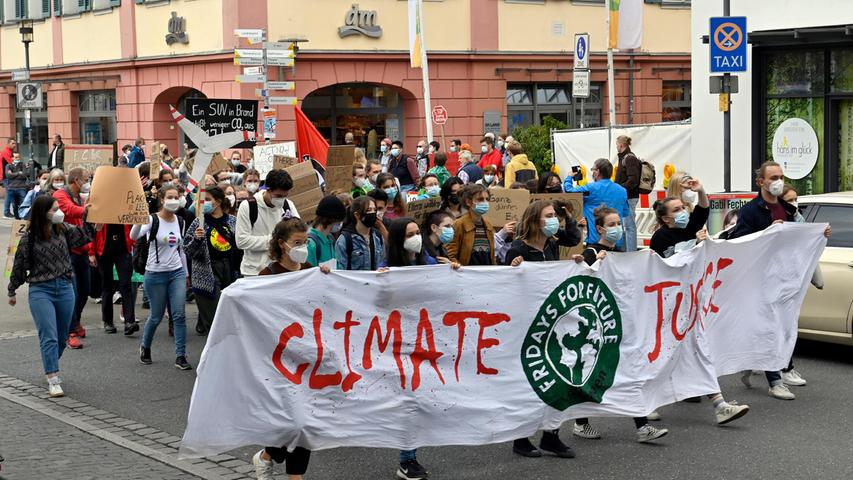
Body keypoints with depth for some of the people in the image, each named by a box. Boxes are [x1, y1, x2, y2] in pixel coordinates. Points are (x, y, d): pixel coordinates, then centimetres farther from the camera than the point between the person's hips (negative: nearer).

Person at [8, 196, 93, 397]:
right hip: (40, 290, -4)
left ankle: (51, 367, 36)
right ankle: (53, 381, -15)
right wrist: (12, 291, 11)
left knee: (62, 336, 14)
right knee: (49, 337, -13)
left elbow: (83, 237, 10)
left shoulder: (63, 229, 3)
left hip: (65, 288, 5)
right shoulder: (29, 237, -7)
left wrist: (86, 216, -3)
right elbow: (19, 265, 3)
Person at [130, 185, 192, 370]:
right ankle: (145, 347, 32)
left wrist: (185, 273, 17)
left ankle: (180, 357, -2)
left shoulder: (180, 221, 7)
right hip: (156, 273, -4)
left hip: (177, 272, 4)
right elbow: (134, 236, -29)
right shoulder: (152, 220, -10)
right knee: (156, 317, 6)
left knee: (179, 315, -5)